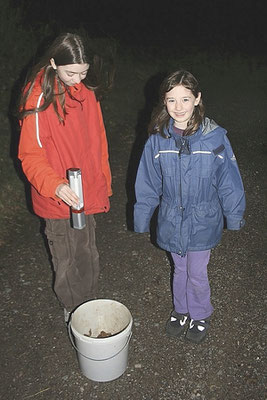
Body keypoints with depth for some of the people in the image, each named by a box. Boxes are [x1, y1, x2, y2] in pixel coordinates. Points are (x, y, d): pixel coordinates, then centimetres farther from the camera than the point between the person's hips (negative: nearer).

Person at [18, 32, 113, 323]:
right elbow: (31, 155, -17)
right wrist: (56, 185, -35)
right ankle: (72, 311, 39)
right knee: (67, 261, 13)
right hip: (59, 200, -5)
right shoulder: (39, 98, -18)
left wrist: (103, 181, 13)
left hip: (88, 193, 6)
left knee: (88, 255, 22)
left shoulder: (86, 90, 2)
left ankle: (89, 304, 46)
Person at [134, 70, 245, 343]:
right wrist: (142, 217, 4)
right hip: (171, 219, 2)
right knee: (180, 269, 21)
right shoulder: (158, 140, -11)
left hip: (203, 220, -2)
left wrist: (234, 215, 2)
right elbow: (147, 183, -2)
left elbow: (228, 179, -6)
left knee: (197, 273, 11)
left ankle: (200, 315, 41)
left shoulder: (214, 137, -16)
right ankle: (181, 310, 47)